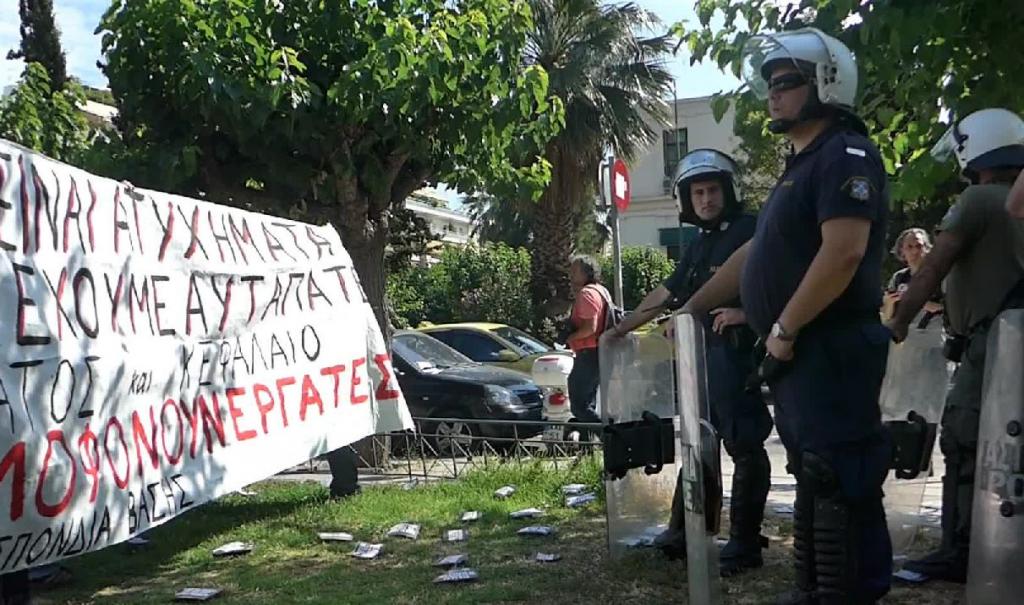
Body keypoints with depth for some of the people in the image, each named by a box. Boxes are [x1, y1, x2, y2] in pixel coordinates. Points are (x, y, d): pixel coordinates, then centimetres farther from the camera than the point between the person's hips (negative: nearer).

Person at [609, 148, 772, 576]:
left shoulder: (752, 230, -4)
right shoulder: (700, 246, 21)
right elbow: (664, 294, 29)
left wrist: (745, 312, -27)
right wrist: (620, 329, 32)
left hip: (737, 353, -9)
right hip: (703, 356, 9)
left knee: (744, 448, -5)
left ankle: (744, 546, 1)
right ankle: (683, 533, 23)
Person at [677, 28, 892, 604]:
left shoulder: (845, 155, -12)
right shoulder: (802, 166, 20)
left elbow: (843, 252, -24)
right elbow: (757, 253, 25)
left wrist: (784, 328, -19)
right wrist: (691, 309, 24)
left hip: (832, 350, -10)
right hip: (799, 354, 10)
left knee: (841, 483, -7)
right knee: (813, 477, 16)